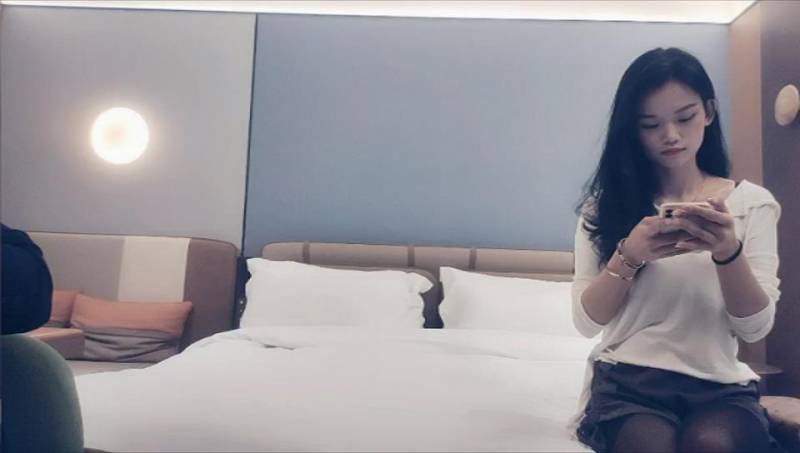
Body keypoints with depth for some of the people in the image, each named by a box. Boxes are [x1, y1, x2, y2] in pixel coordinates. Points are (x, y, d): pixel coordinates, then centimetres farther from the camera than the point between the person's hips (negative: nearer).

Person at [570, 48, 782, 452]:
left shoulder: (752, 202, 6)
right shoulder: (605, 205, 4)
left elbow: (756, 327, -2)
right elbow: (586, 322, -2)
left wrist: (728, 251, -21)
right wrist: (629, 255, -20)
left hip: (720, 384, 1)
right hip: (627, 379, 0)